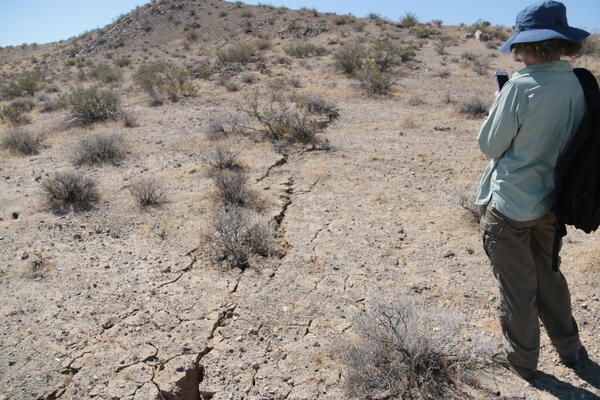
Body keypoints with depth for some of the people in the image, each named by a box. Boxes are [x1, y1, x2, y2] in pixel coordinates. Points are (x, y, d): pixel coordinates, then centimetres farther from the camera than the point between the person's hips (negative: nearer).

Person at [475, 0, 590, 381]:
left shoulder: (521, 87, -22)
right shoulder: (577, 85, -1)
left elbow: (490, 145, -13)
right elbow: (568, 139, 12)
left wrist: (497, 108, 2)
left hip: (510, 205, -6)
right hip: (550, 203, 7)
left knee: (517, 287, 12)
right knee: (548, 275, 26)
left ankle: (522, 360, 31)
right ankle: (570, 348, 42)